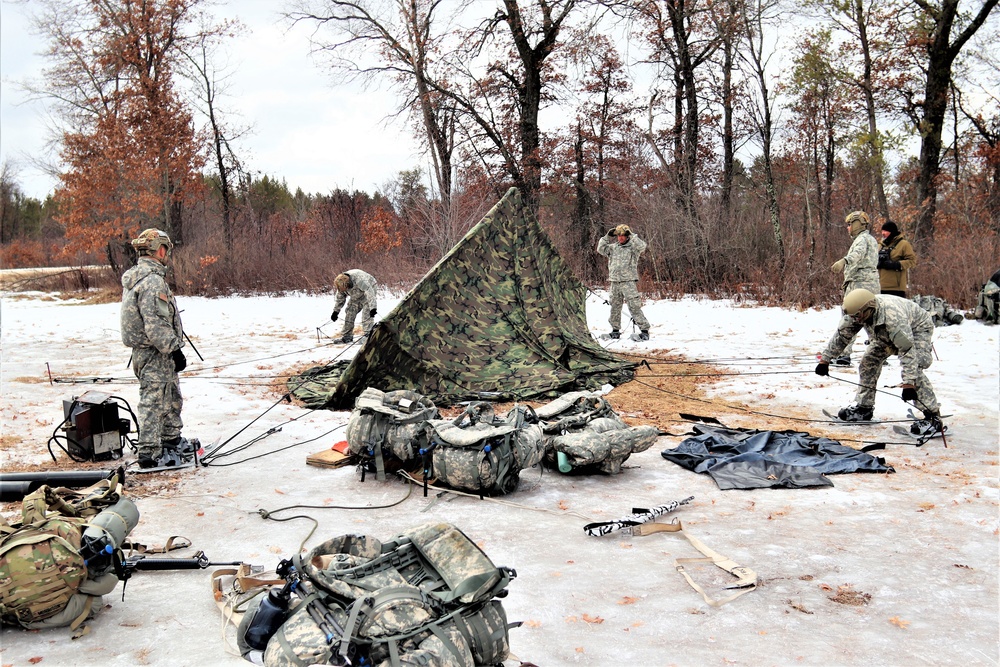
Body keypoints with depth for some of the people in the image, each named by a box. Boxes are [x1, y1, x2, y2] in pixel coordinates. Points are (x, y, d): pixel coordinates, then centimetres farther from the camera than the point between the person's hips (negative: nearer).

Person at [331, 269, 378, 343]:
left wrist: (373, 308, -50)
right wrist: (336, 311, 3)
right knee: (349, 313, 1)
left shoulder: (359, 280, -41)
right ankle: (346, 336, 9)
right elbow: (340, 298, 0)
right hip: (355, 297, 7)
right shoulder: (342, 284, -17)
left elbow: (370, 293, -44)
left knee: (366, 314, -22)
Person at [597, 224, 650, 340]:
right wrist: (607, 237, 3)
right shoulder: (613, 247, 14)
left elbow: (642, 246, -18)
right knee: (615, 306, 12)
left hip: (629, 281, -5)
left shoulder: (633, 247, 0)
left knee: (634, 306, -11)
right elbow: (601, 249, 10)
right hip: (615, 282, 5)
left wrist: (632, 236, -11)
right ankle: (615, 330, 25)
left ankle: (644, 330, -8)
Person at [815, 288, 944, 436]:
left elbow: (907, 350, -45)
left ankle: (933, 417, -23)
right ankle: (864, 408, 11)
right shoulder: (857, 312, -23)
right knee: (869, 362, -1)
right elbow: (841, 335, -9)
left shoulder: (893, 317, -44)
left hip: (917, 328, -7)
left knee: (913, 369, -26)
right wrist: (825, 359, -8)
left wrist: (908, 383, -50)